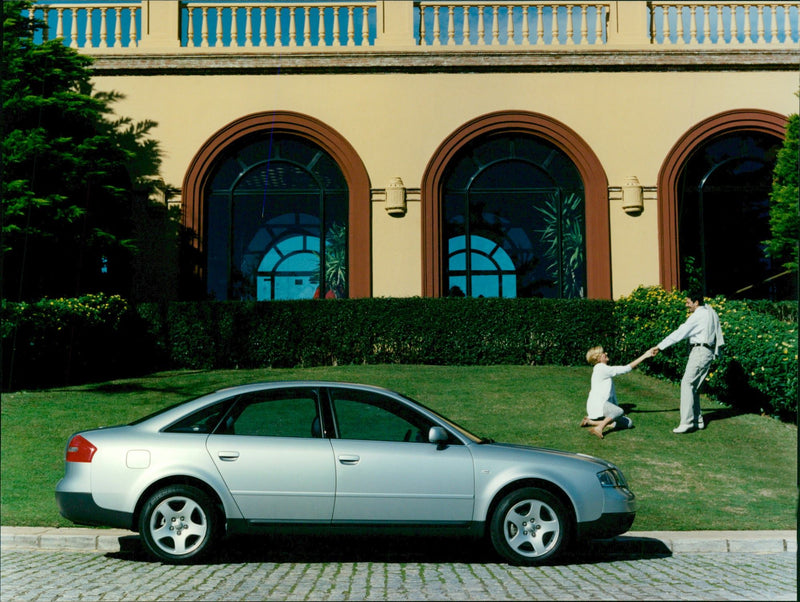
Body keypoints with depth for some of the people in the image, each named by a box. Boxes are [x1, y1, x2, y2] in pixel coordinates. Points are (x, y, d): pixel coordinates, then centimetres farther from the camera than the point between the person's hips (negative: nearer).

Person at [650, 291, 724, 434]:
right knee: (694, 386, 13)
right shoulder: (710, 311, 16)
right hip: (709, 351, 10)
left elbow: (680, 333, -15)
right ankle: (697, 420, 15)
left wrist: (660, 346, -14)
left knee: (687, 384, -12)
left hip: (700, 351, -10)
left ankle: (687, 422, -17)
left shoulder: (698, 316, -13)